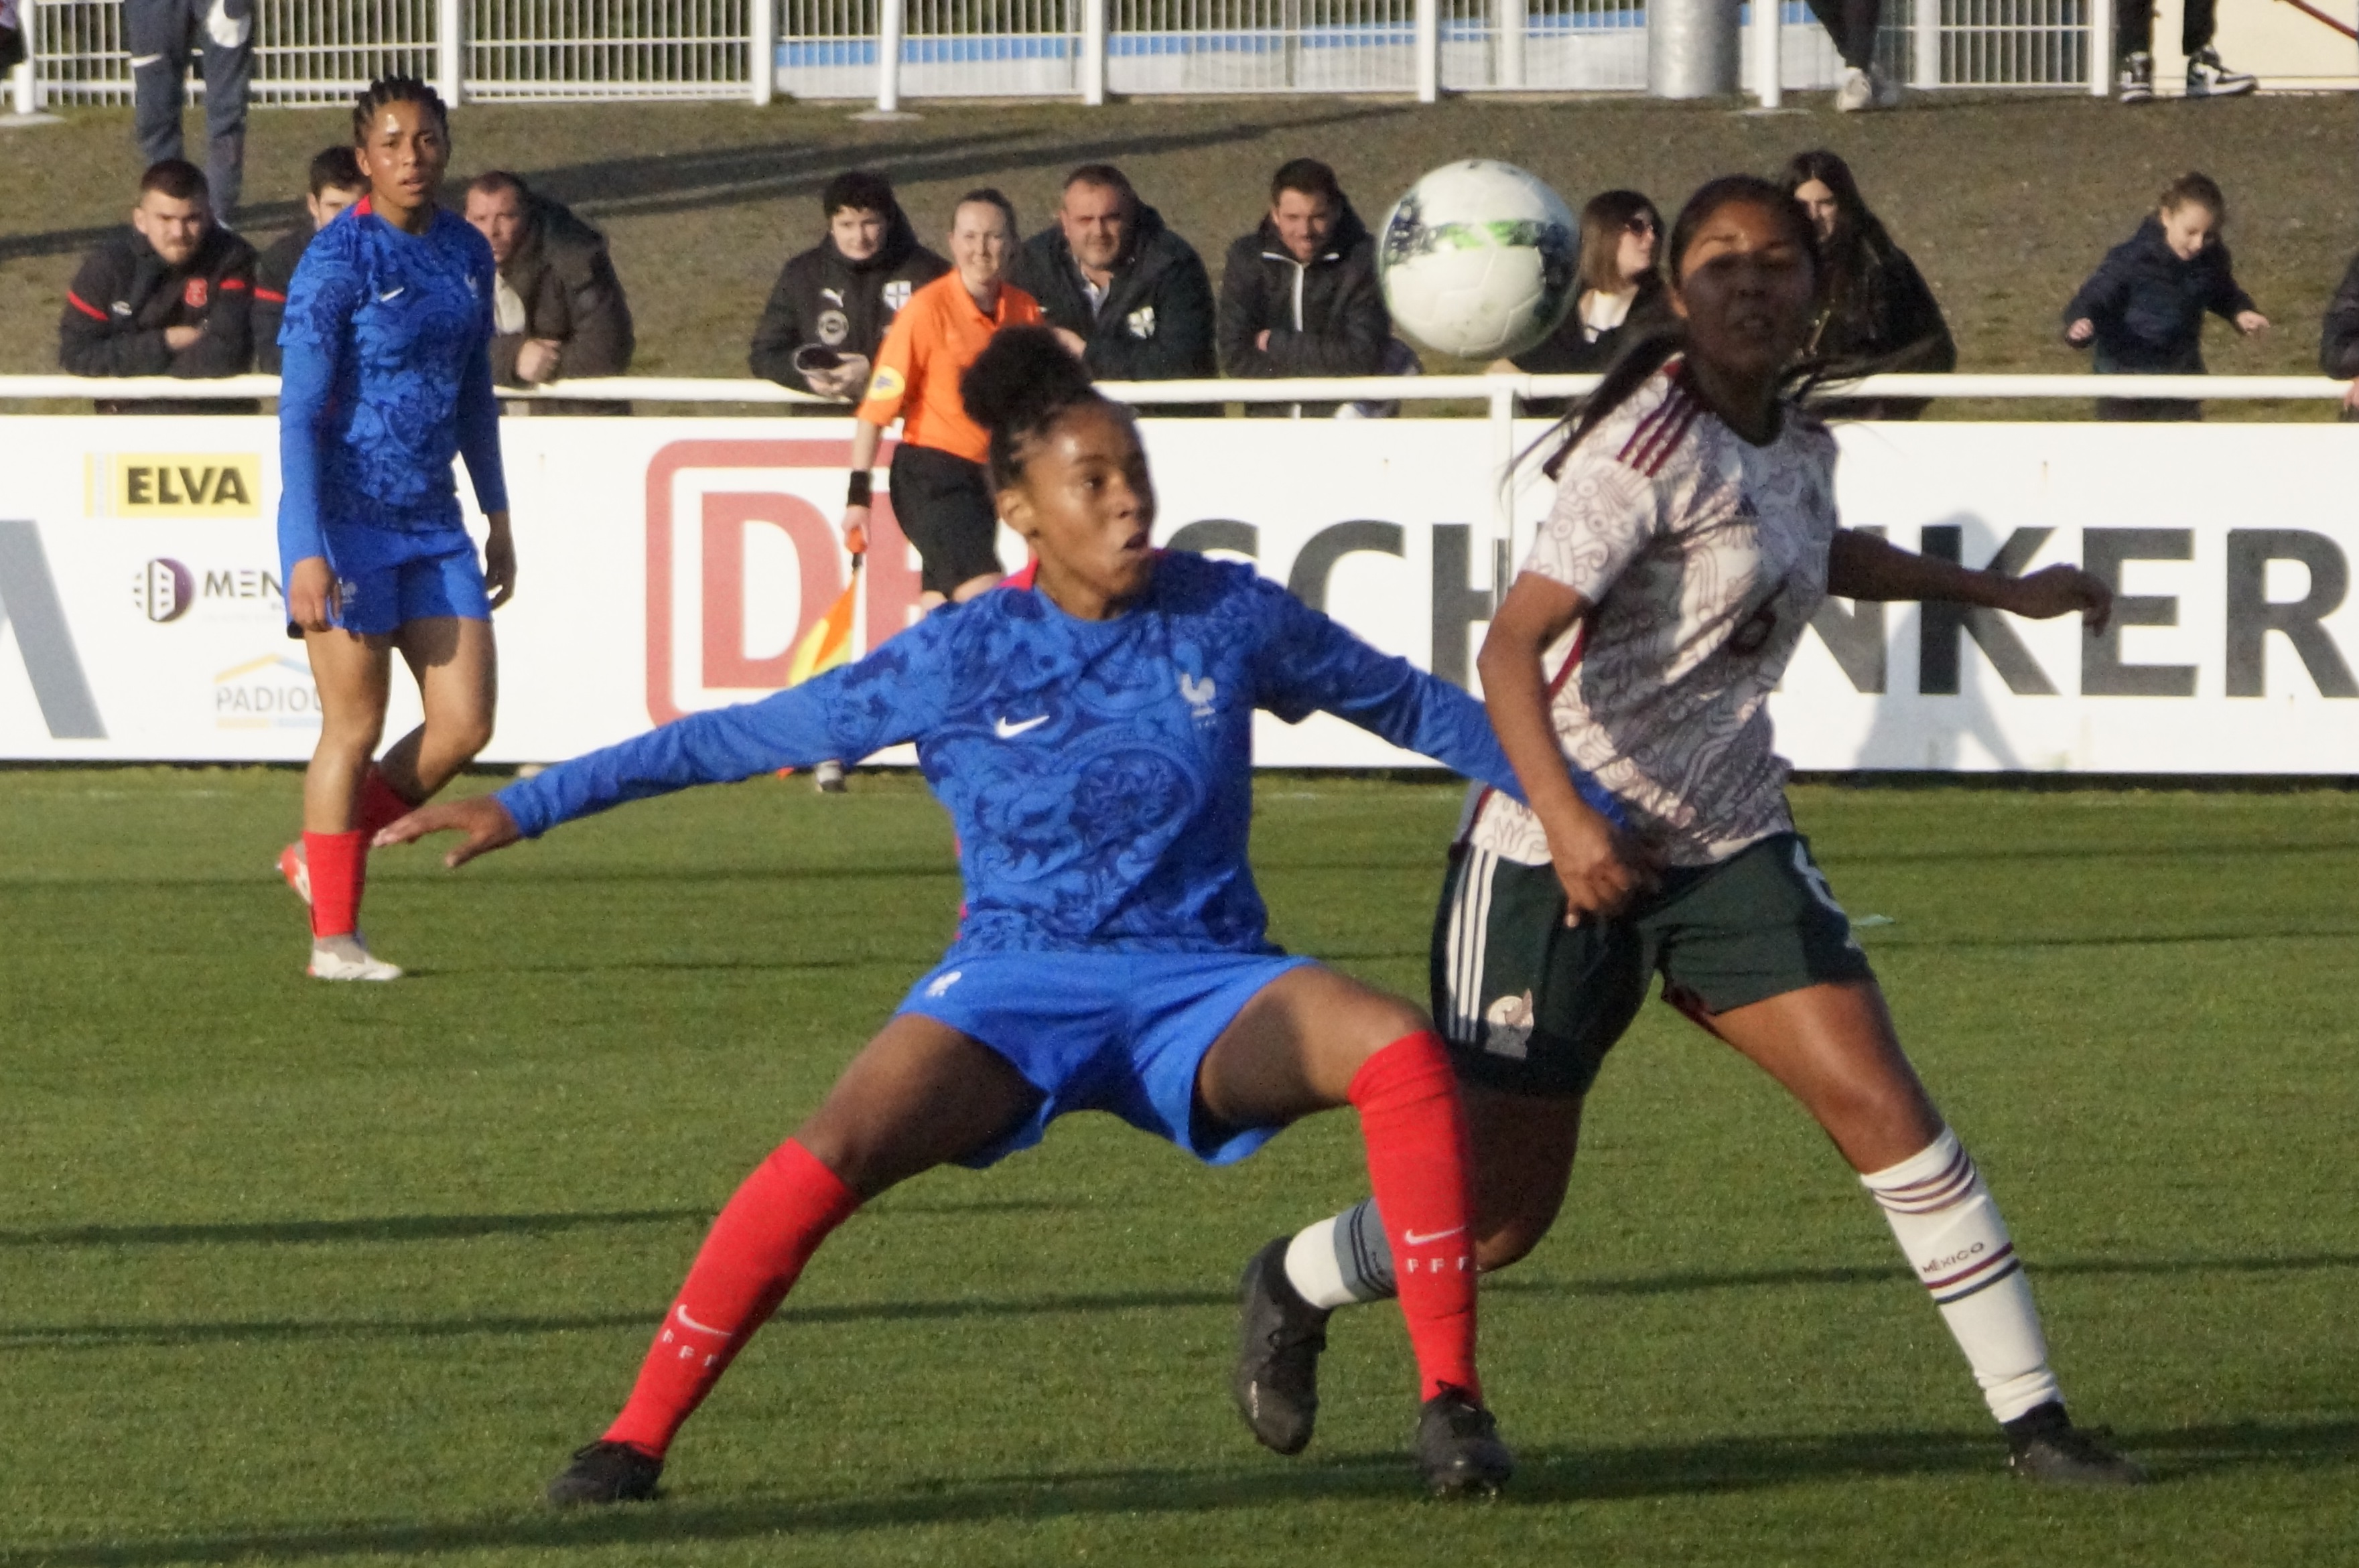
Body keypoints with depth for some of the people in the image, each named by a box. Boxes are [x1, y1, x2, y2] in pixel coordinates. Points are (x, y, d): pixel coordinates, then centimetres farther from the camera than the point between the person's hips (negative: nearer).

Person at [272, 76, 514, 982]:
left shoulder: (466, 253, 8)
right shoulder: (336, 261, -13)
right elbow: (299, 413, -16)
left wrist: (498, 520, 19)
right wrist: (306, 553, -22)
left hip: (432, 519, 7)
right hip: (345, 517, -6)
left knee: (465, 724, 1)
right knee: (355, 727, -3)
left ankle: (319, 855, 20)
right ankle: (333, 938, 6)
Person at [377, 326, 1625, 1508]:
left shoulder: (1229, 618, -2)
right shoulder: (959, 661, -5)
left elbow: (1409, 703, 13)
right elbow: (741, 737, 1)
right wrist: (527, 807, 1)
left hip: (1201, 990, 1)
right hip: (1015, 986, -1)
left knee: (1401, 1049, -29)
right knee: (836, 1154, -29)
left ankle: (1449, 1403, -19)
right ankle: (636, 1438, -16)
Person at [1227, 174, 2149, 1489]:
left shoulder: (1799, 449, 6)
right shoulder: (1655, 446, -19)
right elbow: (1514, 642, -29)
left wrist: (2002, 591, 37)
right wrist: (1564, 816, -43)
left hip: (1730, 839, 6)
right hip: (1564, 852, -6)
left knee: (1879, 1099, -11)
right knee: (1499, 1211, 0)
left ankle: (2034, 1418, -7)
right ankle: (1293, 1289, 31)